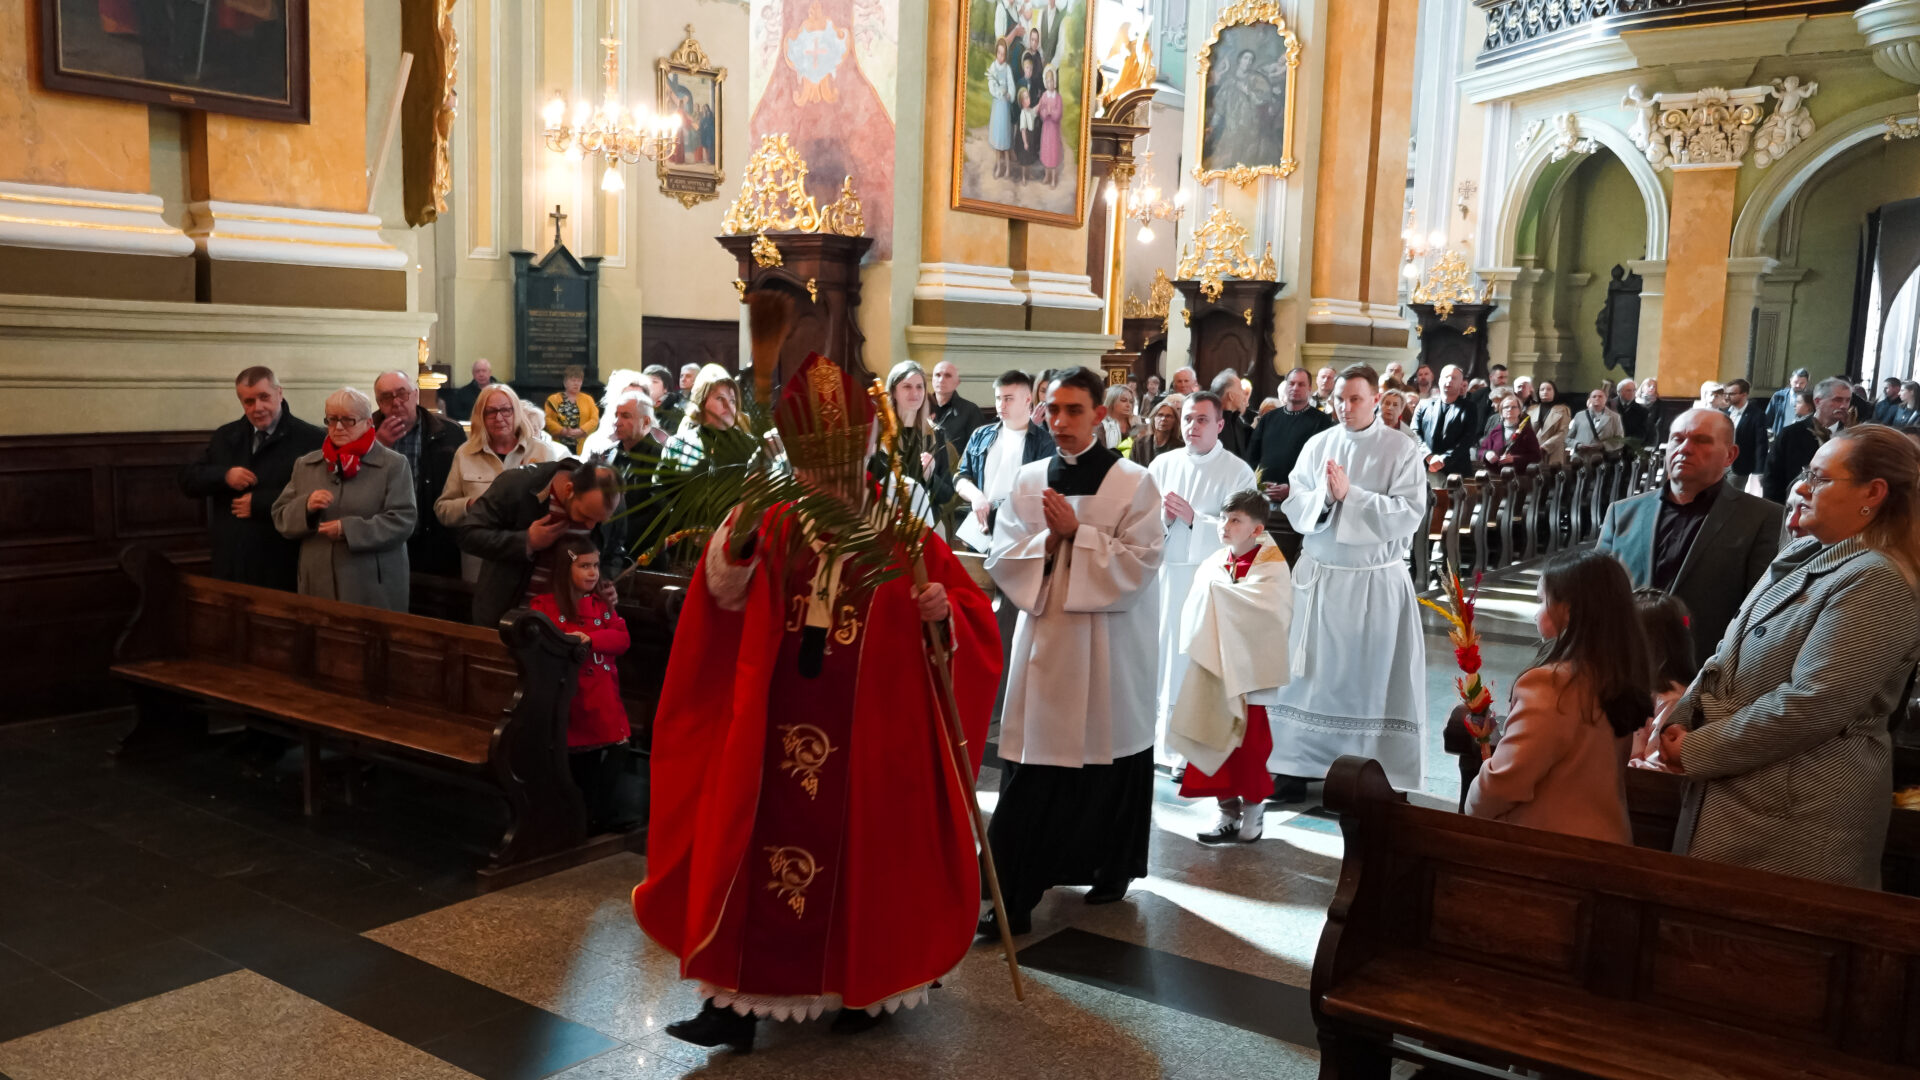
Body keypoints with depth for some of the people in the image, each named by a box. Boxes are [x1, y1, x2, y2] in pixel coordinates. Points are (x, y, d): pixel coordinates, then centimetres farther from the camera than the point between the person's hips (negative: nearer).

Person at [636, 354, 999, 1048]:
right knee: (761, 851, 6)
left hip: (872, 740, -2)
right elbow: (728, 601, -7)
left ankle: (870, 988, 30)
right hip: (777, 734, 3)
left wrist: (944, 613, -26)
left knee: (863, 857, 9)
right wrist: (734, 544, -24)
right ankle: (739, 1002, 16)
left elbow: (975, 620, -4)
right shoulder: (776, 530, 3)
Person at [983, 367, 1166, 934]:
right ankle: (1012, 897, 11)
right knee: (1029, 778, 2)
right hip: (1044, 637, 2)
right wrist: (1048, 539, -14)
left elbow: (1141, 563, -11)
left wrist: (1076, 532, -16)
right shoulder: (1028, 480, 6)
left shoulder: (1134, 483, -4)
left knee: (1109, 759, 10)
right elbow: (1002, 557, 3)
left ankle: (1111, 868, 31)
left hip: (1109, 643, -2)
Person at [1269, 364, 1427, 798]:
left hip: (1376, 582, -3)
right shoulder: (1317, 445, 5)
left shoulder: (1402, 450, -4)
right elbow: (1294, 507, 3)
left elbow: (1410, 516, -13)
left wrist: (1350, 494, -19)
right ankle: (1298, 767, 13)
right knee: (1311, 674, 6)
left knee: (1372, 679, 2)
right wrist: (1323, 495, -17)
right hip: (1318, 575, 3)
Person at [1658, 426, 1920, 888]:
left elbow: (1809, 705, -24)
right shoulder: (1804, 555, 12)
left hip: (1795, 814, -8)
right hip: (1738, 788, 9)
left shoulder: (1875, 582, -18)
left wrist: (1696, 750, -16)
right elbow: (1731, 656, 15)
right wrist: (1680, 722, 0)